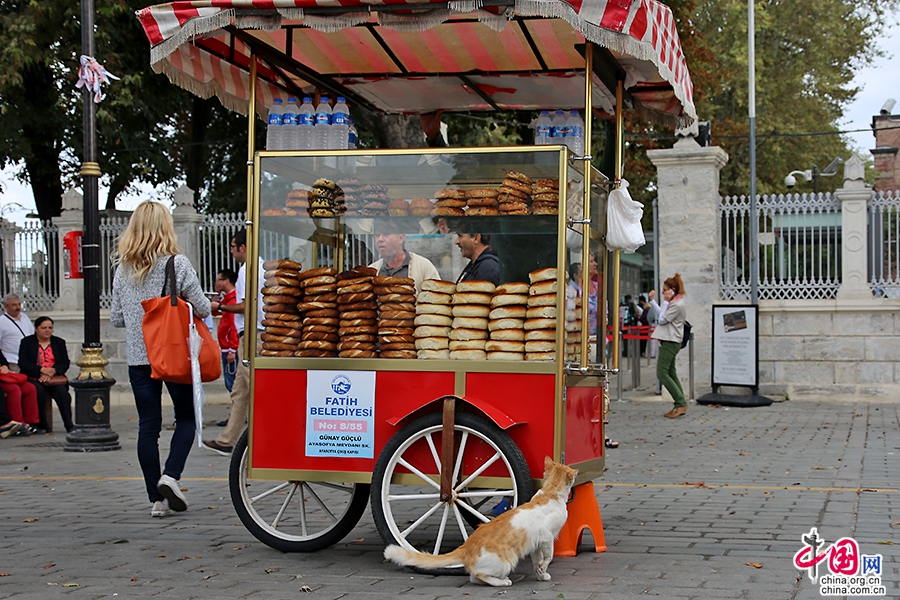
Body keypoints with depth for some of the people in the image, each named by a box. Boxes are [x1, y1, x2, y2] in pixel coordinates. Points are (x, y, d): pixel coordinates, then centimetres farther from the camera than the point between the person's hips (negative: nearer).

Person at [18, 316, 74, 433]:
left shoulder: (59, 342, 16)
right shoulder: (27, 342, 10)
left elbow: (65, 363, 5)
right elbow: (23, 363, -3)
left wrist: (52, 372, -15)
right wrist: (42, 370, -16)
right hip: (33, 379, -1)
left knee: (62, 391, -30)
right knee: (39, 391, -34)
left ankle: (69, 425, -31)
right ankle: (42, 425, -25)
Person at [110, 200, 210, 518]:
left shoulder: (123, 269, 3)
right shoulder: (178, 264, -8)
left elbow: (116, 318, 7)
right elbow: (202, 308, -7)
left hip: (138, 357, 3)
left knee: (148, 426, 5)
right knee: (186, 418, 12)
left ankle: (157, 498, 6)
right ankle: (171, 475, -8)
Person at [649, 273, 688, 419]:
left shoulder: (677, 305, -17)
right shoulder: (674, 303, 15)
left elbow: (662, 319, -15)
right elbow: (661, 314, 24)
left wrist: (666, 301, -11)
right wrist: (652, 300, 27)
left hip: (670, 343, -11)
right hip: (670, 342, 11)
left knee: (662, 374, -11)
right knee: (671, 373, 11)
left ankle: (681, 403, -12)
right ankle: (679, 406, 10)